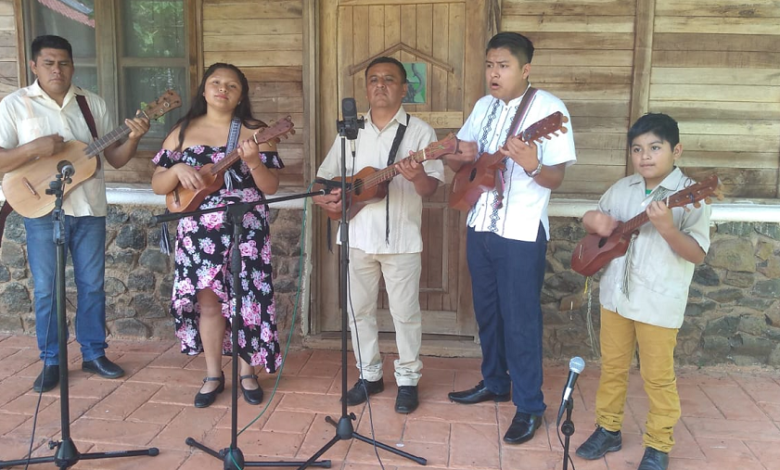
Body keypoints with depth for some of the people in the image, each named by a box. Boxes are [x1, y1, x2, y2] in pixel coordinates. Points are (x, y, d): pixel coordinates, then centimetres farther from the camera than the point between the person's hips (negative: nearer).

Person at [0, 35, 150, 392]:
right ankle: (51, 361, 20)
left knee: (92, 285, 10)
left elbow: (115, 159, 6)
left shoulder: (92, 103, 6)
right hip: (43, 211, -2)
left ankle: (94, 353, 23)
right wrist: (34, 148, -24)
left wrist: (133, 139, -13)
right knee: (46, 290, 6)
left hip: (89, 209, 3)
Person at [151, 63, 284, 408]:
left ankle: (247, 372, 22)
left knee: (246, 300, 3)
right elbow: (157, 185, 6)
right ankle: (213, 375, 23)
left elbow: (271, 188, -3)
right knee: (208, 301, 6)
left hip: (245, 232, -1)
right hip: (200, 233, 2)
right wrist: (177, 170, -15)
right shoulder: (183, 132, 6)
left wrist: (253, 162, -21)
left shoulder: (253, 132, 1)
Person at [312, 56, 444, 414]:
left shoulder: (419, 131, -2)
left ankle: (408, 378, 22)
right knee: (359, 309, 12)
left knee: (405, 312, 4)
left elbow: (431, 188, -9)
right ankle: (369, 375, 28)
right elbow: (324, 176, 14)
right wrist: (326, 199, -7)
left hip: (401, 238, -4)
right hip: (357, 236, 4)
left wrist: (417, 177, -31)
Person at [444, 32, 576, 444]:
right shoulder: (484, 105, 8)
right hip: (480, 226, 7)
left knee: (520, 319, 1)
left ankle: (529, 406, 16)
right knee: (486, 311, 17)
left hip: (521, 233, -6)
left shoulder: (549, 108, -12)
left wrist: (532, 165, -35)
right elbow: (460, 159, 14)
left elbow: (556, 178, -14)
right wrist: (459, 157, -10)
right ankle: (494, 382, 35)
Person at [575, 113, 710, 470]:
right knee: (612, 366, 17)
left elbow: (697, 254, -17)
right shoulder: (622, 188, 4)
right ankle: (608, 429, 34)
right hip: (616, 293, 5)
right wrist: (594, 220, -8)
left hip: (659, 302, -5)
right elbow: (592, 218, 16)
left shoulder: (690, 196, -12)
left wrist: (667, 228, -33)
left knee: (658, 376, 8)